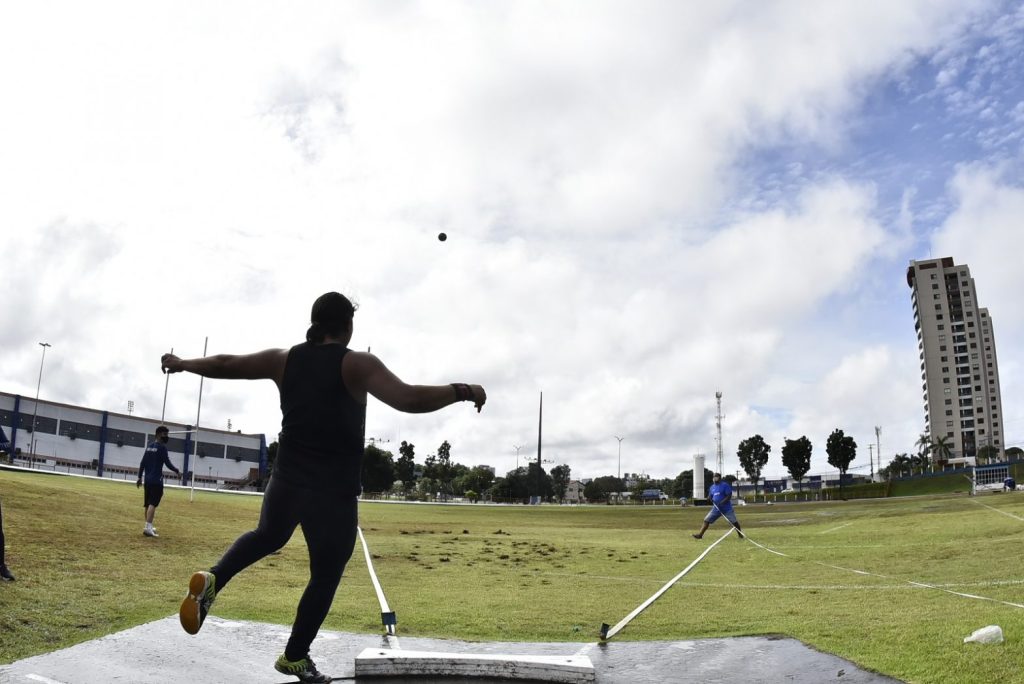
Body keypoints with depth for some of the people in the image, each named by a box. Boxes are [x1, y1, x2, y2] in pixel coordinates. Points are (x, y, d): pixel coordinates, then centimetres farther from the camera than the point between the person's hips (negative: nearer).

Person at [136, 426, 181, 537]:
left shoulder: (150, 446, 13)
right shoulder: (162, 447, -10)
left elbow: (142, 463, 14)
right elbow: (167, 462, -12)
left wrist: (140, 477, 18)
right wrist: (177, 471, 3)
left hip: (147, 479, 8)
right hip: (156, 480, -8)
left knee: (148, 504, 14)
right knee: (153, 504, -12)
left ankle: (149, 527, 23)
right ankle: (148, 527, -20)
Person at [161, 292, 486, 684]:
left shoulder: (285, 359, 2)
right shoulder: (356, 364, -13)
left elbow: (225, 364, 13)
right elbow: (409, 399, -26)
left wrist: (182, 364, 29)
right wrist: (461, 392, -15)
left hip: (286, 482, 6)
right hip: (333, 493, -5)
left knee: (268, 536, 33)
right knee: (325, 577, 13)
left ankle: (212, 580, 12)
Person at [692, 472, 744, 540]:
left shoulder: (725, 485, -9)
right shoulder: (712, 487, 11)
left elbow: (729, 496, -14)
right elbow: (710, 496, 20)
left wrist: (722, 503, -23)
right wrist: (711, 500, -4)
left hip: (727, 508, -5)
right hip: (716, 508, 5)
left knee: (734, 521, -4)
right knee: (706, 520, -2)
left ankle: (740, 534, 14)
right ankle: (700, 534, -1)